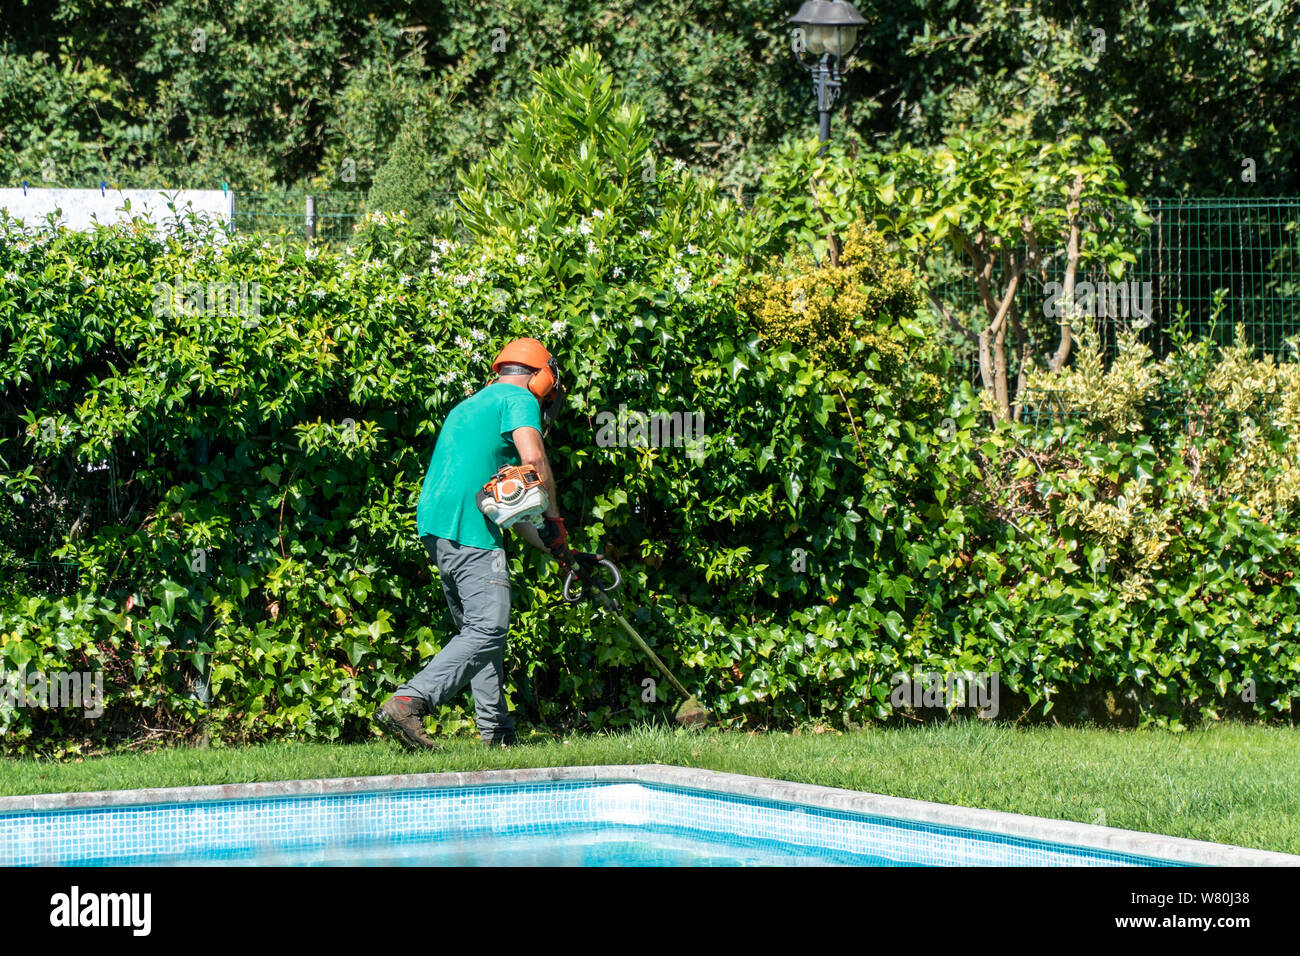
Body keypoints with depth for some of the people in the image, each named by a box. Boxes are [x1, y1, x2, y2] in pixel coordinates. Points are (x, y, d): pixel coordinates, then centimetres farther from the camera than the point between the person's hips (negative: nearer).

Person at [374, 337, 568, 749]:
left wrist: (547, 544, 31)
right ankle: (408, 703, -26)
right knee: (487, 630, -14)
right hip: (469, 529, -10)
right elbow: (532, 458, -17)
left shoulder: (467, 406, 30)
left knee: (476, 628, 15)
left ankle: (496, 733, 14)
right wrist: (553, 519, -4)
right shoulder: (519, 399, 3)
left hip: (434, 526, 10)